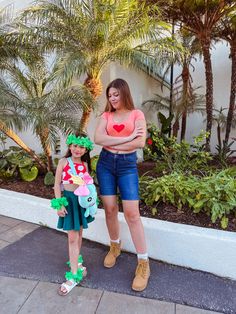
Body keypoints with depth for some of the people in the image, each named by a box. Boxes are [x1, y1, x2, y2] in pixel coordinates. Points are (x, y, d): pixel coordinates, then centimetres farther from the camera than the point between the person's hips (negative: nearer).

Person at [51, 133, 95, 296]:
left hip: (82, 199, 4)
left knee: (79, 234, 17)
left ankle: (76, 261, 39)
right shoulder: (64, 162, -8)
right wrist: (59, 204, -10)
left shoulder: (85, 164, 2)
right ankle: (74, 274, 9)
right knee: (72, 237, -2)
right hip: (69, 199, -4)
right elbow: (57, 184, -6)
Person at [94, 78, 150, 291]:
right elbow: (98, 139, -9)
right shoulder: (106, 116, 8)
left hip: (128, 164, -3)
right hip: (105, 163, 3)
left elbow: (140, 142, -12)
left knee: (132, 213, -7)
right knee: (110, 209, 7)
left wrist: (112, 143, -8)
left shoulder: (137, 114, 2)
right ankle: (115, 246, 33)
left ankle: (144, 264, 7)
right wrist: (127, 138, -13)